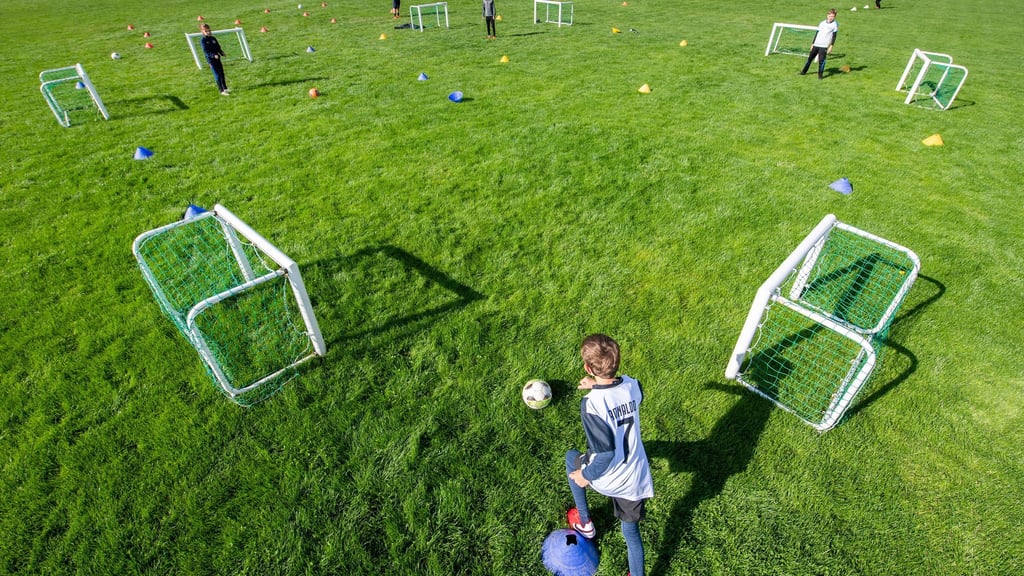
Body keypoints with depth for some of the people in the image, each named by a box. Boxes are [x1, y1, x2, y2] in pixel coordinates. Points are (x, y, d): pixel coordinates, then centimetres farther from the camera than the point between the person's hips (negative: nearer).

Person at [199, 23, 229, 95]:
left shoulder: (213, 38, 11)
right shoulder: (203, 40, -7)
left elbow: (218, 47, 16)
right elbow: (206, 51, -15)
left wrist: (221, 52, -4)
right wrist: (213, 55, -29)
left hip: (217, 58, 6)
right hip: (211, 59, -6)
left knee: (222, 73, 10)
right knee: (217, 75, -7)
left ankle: (225, 88, 21)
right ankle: (221, 91, -6)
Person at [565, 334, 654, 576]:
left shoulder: (591, 403, -31)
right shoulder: (632, 385, -12)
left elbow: (605, 453, -29)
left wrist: (586, 475, -12)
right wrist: (597, 386, 20)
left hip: (607, 479, -4)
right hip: (637, 478, 4)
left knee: (571, 458, 28)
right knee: (631, 531, 25)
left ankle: (584, 522, 41)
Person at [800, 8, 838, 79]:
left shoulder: (835, 24, 1)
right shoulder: (822, 23, 14)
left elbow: (834, 36, -3)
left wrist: (831, 46, -12)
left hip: (824, 46, -5)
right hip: (816, 44, 5)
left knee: (821, 60, -12)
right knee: (810, 58, 10)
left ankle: (820, 75, -5)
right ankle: (804, 71, 25)